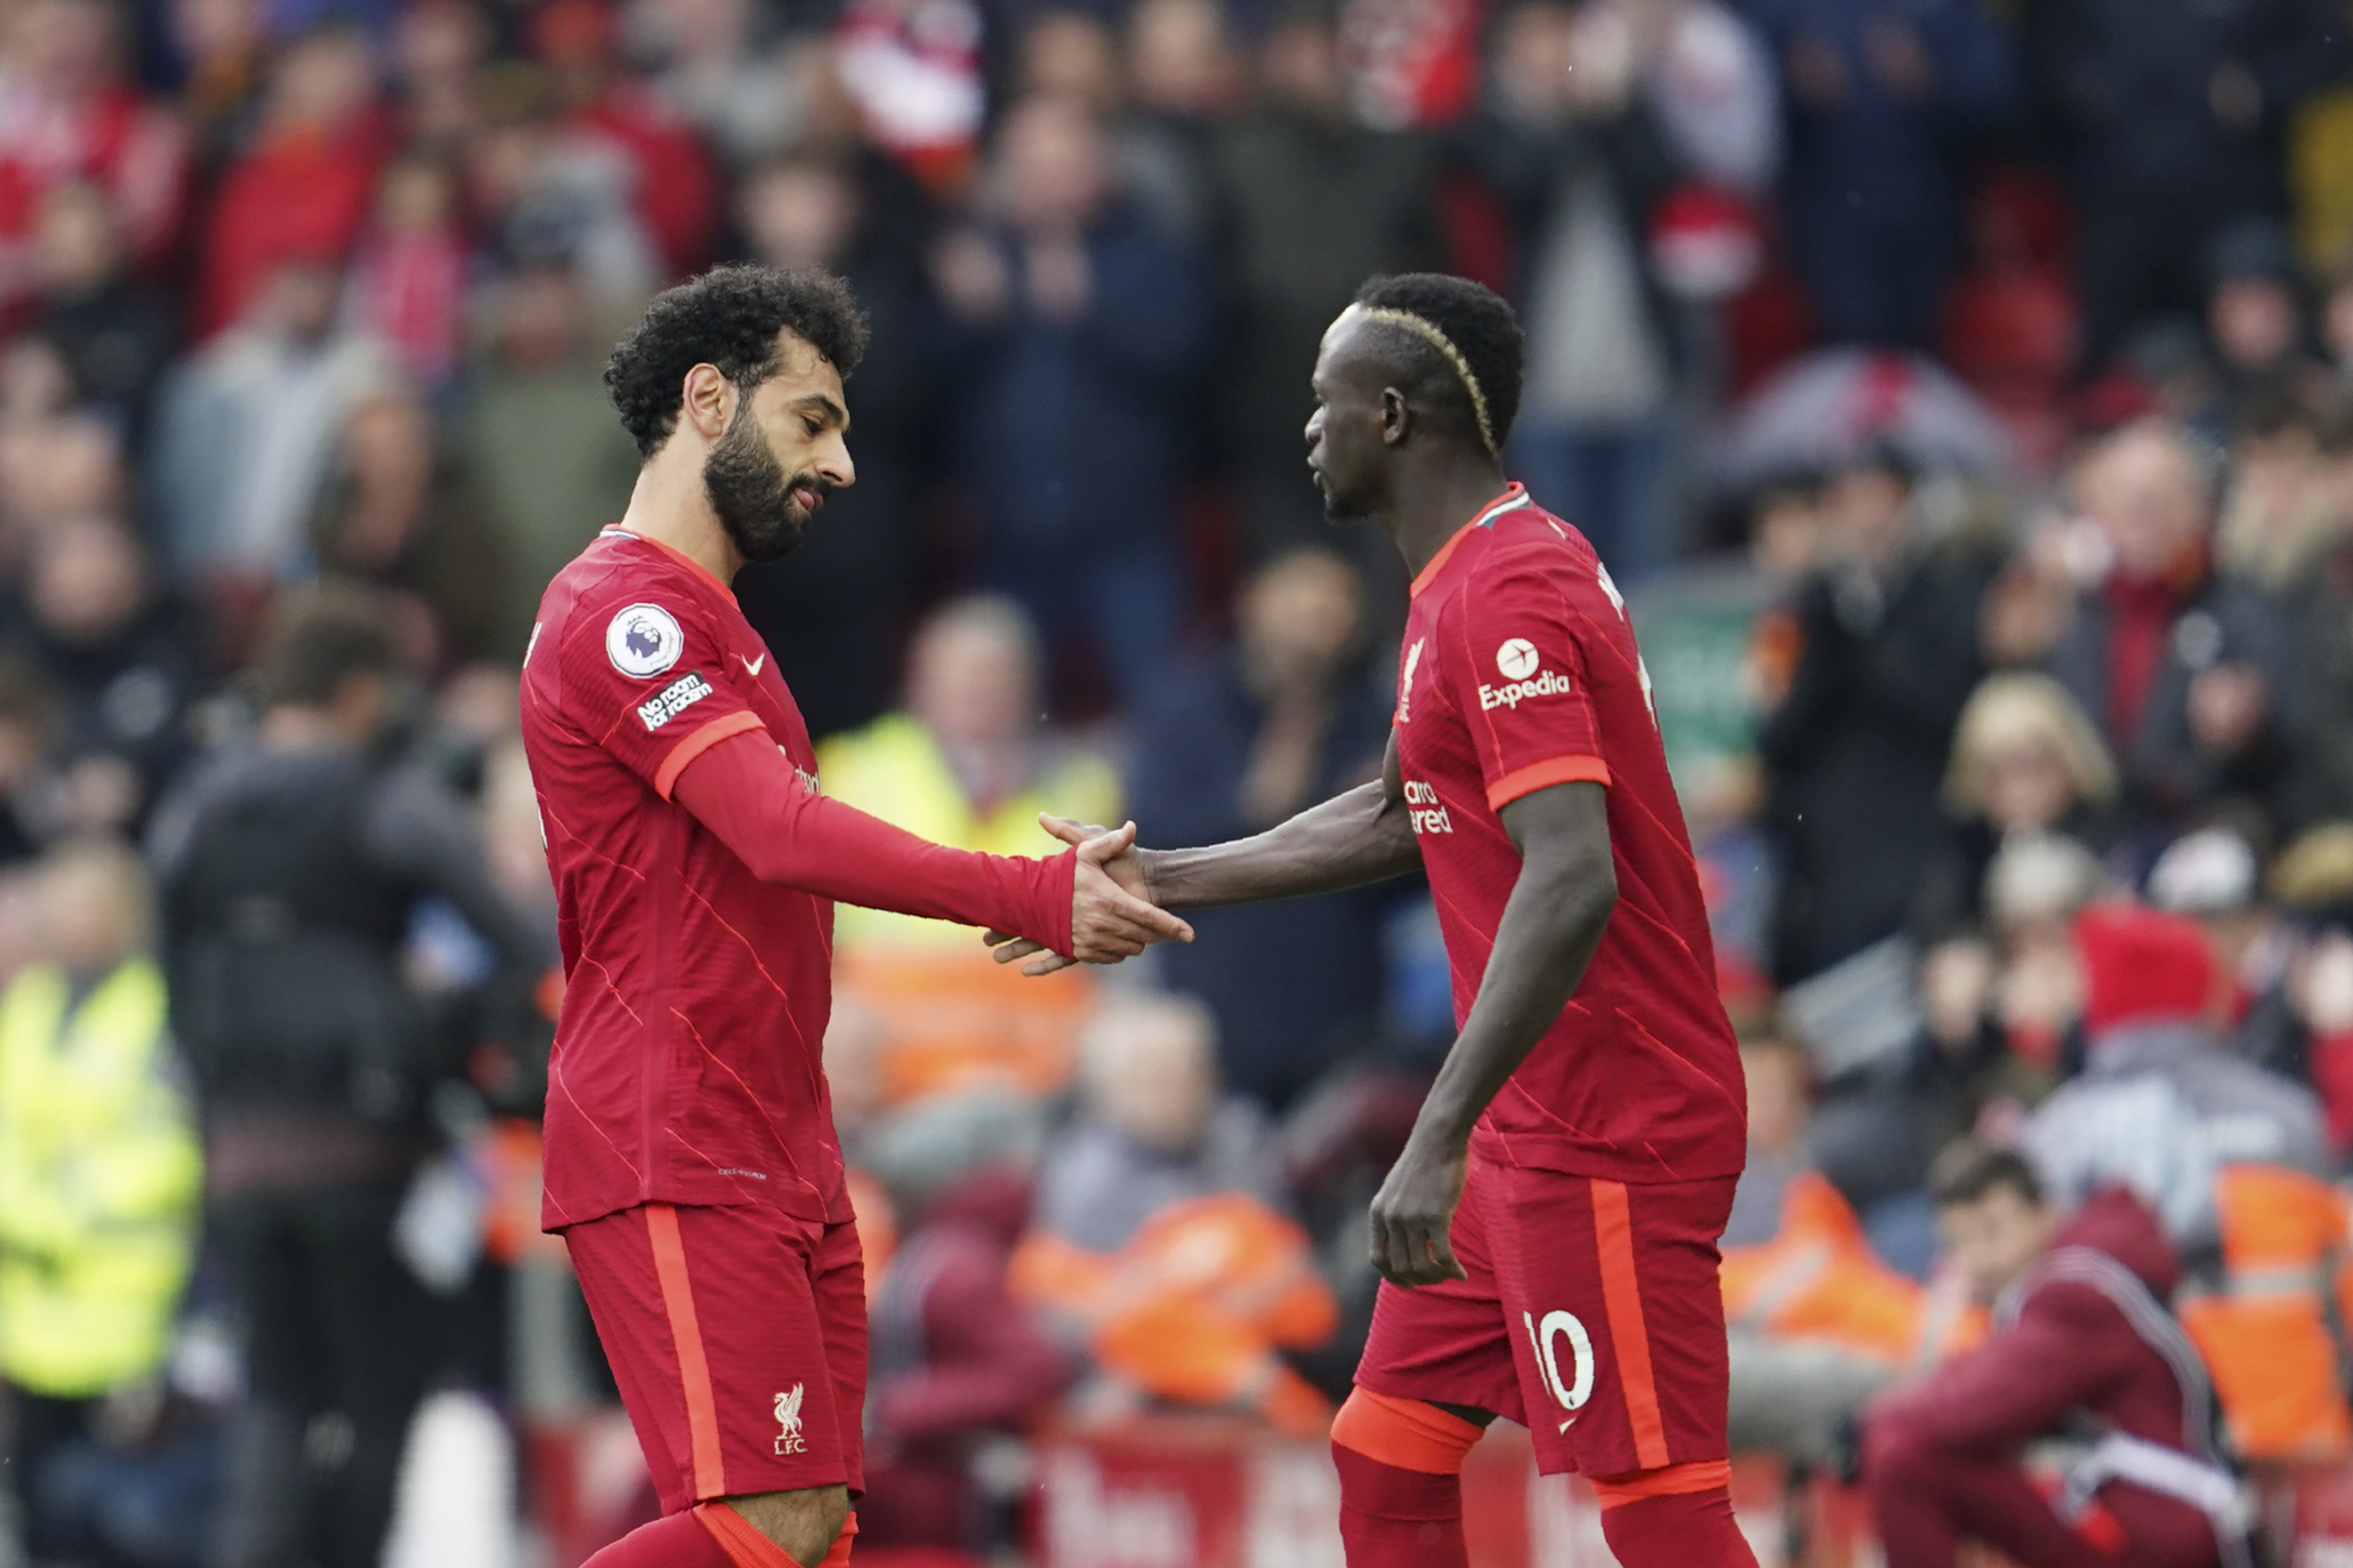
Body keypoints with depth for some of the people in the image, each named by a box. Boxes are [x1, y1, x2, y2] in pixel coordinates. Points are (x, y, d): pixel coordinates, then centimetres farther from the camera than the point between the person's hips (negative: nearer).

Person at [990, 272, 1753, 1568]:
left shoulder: (1503, 597, -18)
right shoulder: (1469, 582, 15)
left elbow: (1572, 884, -29)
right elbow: (1400, 820, 29)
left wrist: (1439, 1141, -32)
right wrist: (1157, 881, 29)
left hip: (1606, 1138, -11)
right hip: (1530, 1128, 11)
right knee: (1384, 1458, 12)